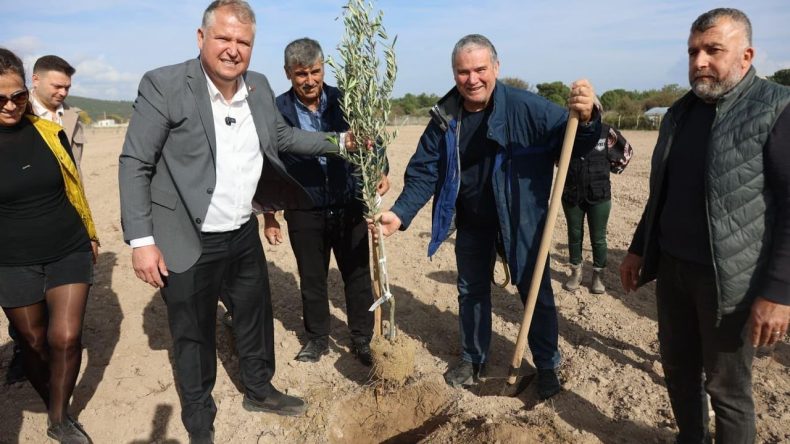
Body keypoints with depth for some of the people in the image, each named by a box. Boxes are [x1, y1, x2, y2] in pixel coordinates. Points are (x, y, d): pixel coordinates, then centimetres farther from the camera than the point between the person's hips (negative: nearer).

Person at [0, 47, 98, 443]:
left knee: (66, 338, -7)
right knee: (34, 344, 11)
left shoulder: (49, 131, -4)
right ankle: (53, 409, 35)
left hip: (69, 252, 1)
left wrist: (90, 234, 17)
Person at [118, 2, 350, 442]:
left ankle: (259, 390, 47)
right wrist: (141, 240, -16)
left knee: (256, 317, 21)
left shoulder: (260, 87, 2)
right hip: (189, 243, -5)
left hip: (244, 235, 6)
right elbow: (134, 165, -13)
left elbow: (283, 136, 18)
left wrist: (337, 142, 8)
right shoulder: (164, 85, -15)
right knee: (194, 337, 13)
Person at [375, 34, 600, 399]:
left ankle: (547, 365, 31)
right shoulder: (445, 118, -9)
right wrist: (400, 213, -20)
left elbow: (574, 146, -19)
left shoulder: (527, 108, -20)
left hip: (520, 220, -3)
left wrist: (585, 119, -42)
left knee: (536, 291, 8)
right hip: (472, 222, 4)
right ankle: (472, 360, 38)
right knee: (471, 291, 17)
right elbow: (424, 172, -7)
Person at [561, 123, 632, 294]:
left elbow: (627, 151, 10)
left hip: (599, 196, -1)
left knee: (598, 238, 7)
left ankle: (598, 275, 22)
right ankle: (576, 272, 27)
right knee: (574, 235, 12)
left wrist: (613, 169, 8)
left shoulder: (606, 132, -7)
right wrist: (565, 170, 6)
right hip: (571, 195, 1)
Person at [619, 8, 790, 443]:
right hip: (671, 267, 6)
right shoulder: (680, 111, 10)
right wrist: (638, 249, 16)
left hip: (729, 277, -6)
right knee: (678, 366, 18)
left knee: (727, 386, 8)